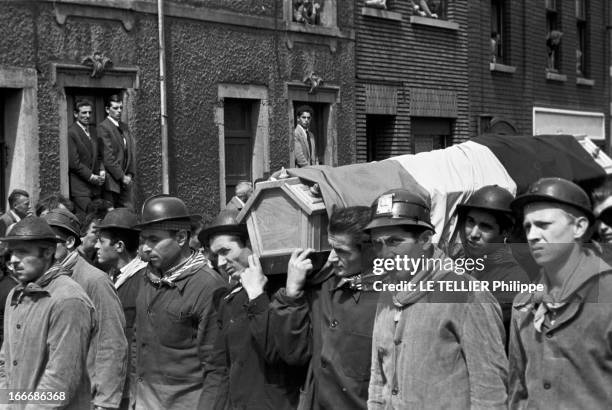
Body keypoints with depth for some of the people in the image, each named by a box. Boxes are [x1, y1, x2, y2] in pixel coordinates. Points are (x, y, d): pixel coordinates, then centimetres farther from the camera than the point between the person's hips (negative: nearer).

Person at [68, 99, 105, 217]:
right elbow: (73, 162, -13)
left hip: (95, 186, 7)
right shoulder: (71, 133, -9)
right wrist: (91, 177, -12)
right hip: (80, 187, -7)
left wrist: (102, 172, 3)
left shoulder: (93, 133, 17)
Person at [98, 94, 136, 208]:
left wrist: (130, 174, 4)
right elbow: (108, 157, -14)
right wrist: (121, 177, -13)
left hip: (125, 181, 7)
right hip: (111, 182, -7)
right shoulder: (103, 127, -9)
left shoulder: (124, 127, 16)